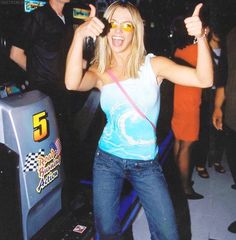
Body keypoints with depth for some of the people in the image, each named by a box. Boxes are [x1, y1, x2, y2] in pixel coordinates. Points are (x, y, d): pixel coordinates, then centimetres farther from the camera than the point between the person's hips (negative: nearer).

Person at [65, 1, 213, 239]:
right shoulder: (99, 72, -3)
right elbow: (72, 83, -26)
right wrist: (79, 35, -37)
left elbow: (204, 80, -17)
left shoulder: (153, 65, -6)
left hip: (146, 165, 0)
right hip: (107, 160, 1)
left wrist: (200, 36, -31)